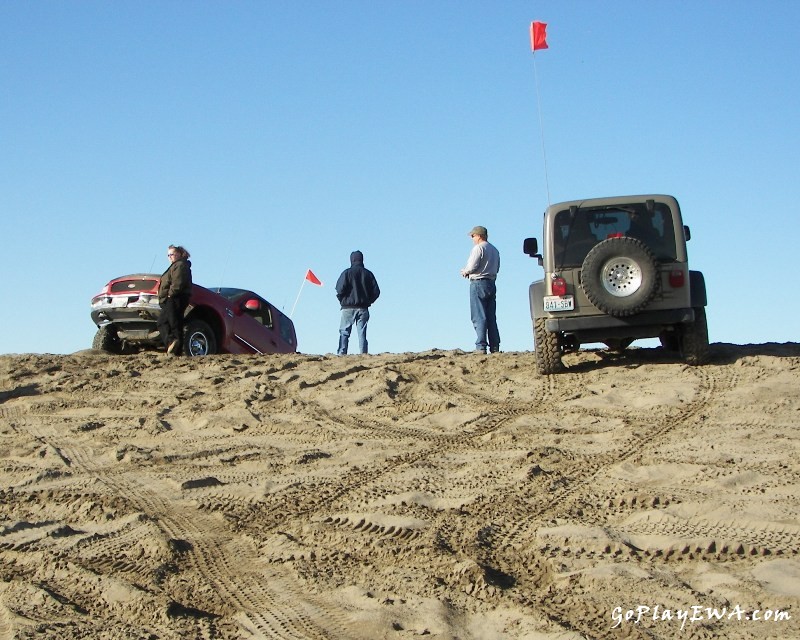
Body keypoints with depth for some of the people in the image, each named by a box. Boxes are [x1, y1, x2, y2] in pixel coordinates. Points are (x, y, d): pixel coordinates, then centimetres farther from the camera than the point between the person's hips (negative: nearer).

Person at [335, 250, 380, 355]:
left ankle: (341, 353, -9)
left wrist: (342, 301, 5)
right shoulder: (368, 274, 5)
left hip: (348, 308, -3)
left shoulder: (347, 273, -5)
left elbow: (340, 289, -12)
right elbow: (376, 291, 4)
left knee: (344, 332, 1)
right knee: (362, 333, 4)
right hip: (363, 309, 3)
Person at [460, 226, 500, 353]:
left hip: (478, 283, -8)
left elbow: (472, 267, -17)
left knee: (479, 317, -7)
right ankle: (494, 347, 7)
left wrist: (465, 272, 5)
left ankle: (481, 347, -11)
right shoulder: (494, 250, 17)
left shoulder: (478, 248, -10)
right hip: (491, 283, 8)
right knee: (491, 318, 9)